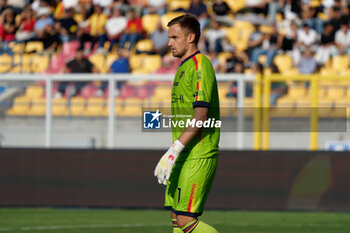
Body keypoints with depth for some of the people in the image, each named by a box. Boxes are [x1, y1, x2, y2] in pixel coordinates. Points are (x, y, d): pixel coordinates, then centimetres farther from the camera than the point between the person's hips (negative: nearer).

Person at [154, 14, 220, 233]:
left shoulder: (200, 66, -12)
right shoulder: (184, 67, 19)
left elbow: (200, 118, -20)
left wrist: (173, 151, -24)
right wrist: (172, 157, 24)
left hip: (198, 157, -10)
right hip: (184, 157, 10)